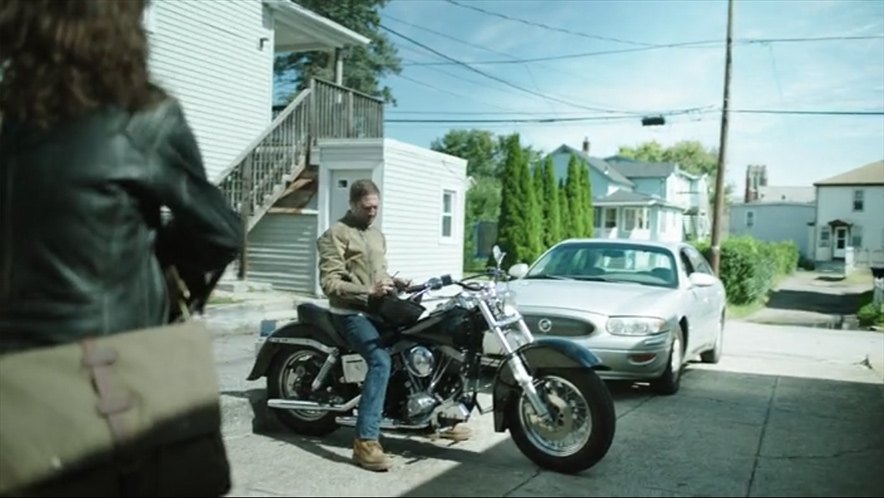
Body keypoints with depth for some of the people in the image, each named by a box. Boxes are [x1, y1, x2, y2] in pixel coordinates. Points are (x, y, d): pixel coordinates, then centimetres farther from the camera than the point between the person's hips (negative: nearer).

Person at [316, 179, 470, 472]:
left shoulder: (378, 236, 23)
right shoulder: (336, 234, -5)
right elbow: (329, 282, -14)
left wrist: (393, 283, 6)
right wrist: (368, 291, -24)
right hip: (351, 312, -8)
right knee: (381, 361, -32)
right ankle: (366, 441, -32)